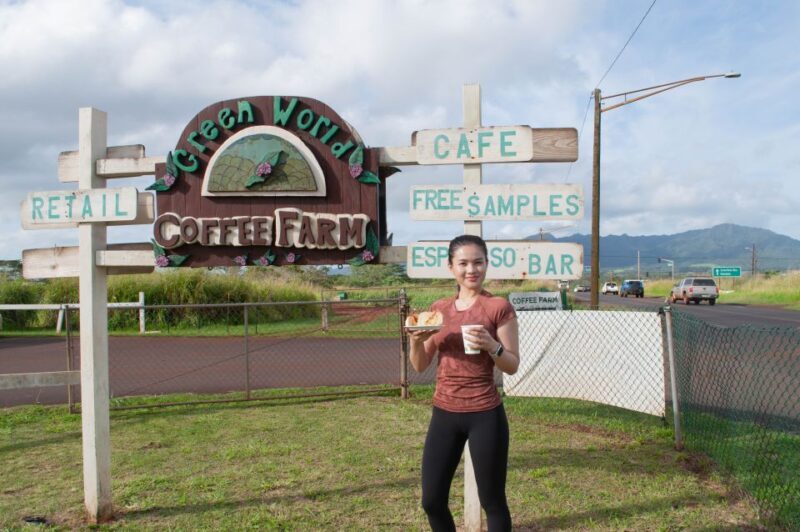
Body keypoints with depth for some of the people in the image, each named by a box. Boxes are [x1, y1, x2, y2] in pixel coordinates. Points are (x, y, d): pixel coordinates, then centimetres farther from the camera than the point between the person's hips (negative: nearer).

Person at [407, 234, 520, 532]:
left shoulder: (499, 307, -7)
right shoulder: (438, 309, 7)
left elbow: (512, 366, -6)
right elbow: (420, 366, 8)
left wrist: (491, 345, -25)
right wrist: (416, 340, -11)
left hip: (485, 415, -5)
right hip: (444, 414, 5)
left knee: (492, 501, 8)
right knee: (431, 501, 11)